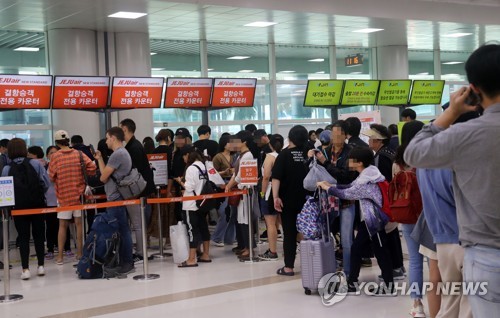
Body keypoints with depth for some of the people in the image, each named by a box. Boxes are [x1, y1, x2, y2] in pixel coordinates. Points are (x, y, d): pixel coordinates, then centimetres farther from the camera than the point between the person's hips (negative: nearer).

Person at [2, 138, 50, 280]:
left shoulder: (7, 169, -4)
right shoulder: (35, 164, -4)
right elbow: (46, 183, -5)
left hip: (19, 207, 0)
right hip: (37, 204, 0)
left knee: (23, 237, 6)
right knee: (39, 235, 12)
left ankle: (25, 269, 0)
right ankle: (41, 266, 15)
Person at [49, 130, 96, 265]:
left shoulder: (55, 157, -7)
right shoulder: (79, 154, -3)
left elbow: (51, 177, -3)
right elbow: (92, 167, -9)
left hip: (63, 195, -1)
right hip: (79, 193, 1)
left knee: (62, 225, 5)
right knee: (79, 223, 9)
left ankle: (60, 256, 6)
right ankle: (80, 253, 12)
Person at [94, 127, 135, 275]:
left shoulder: (117, 154, -15)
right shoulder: (123, 153, 17)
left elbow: (103, 177, -12)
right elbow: (107, 174, 15)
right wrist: (100, 159, 17)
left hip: (115, 199, -10)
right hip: (118, 198, 10)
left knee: (120, 231, -6)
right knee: (122, 231, 12)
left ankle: (126, 264, -3)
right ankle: (125, 262, 17)